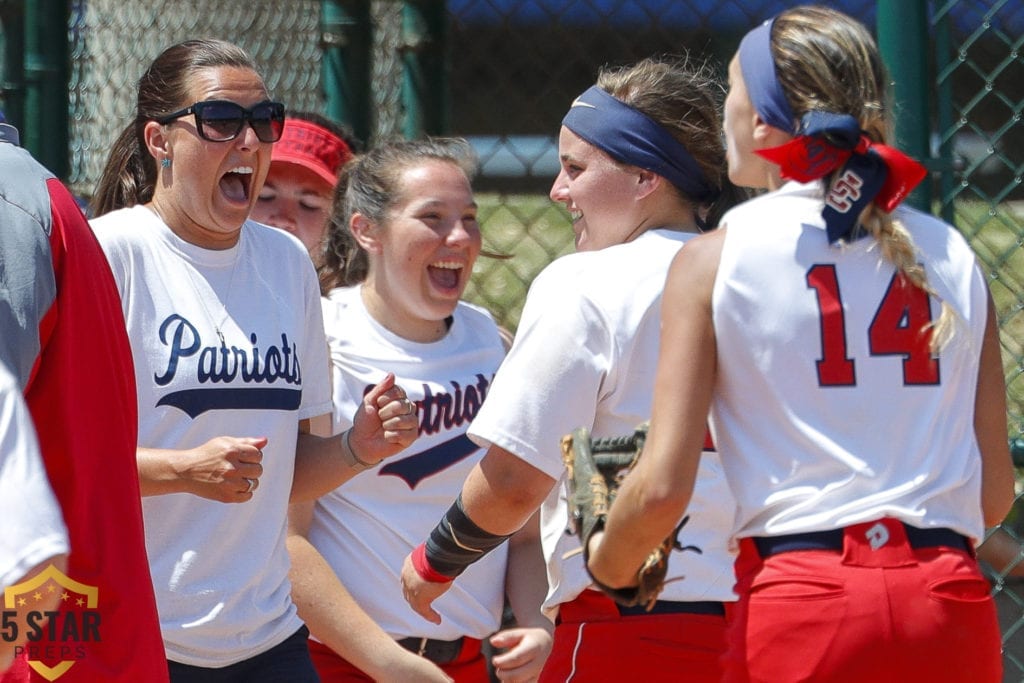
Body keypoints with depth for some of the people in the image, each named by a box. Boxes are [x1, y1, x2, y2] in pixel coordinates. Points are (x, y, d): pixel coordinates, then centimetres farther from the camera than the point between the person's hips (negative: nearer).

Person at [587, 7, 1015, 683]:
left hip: (799, 605, -3)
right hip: (954, 607, 3)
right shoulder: (953, 256, 9)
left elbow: (663, 487, -6)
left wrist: (608, 563, 14)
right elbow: (995, 493, 9)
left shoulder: (716, 259, 0)